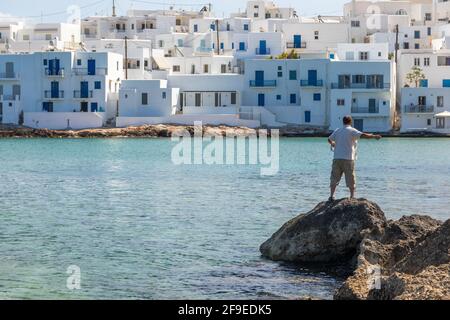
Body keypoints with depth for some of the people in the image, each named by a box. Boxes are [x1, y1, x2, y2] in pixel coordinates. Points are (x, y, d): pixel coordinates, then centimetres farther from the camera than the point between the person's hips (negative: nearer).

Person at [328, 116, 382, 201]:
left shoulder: (337, 131, 12)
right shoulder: (351, 131, -3)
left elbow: (329, 139, 26)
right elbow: (363, 135, -16)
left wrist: (332, 144, 49)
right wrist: (374, 136, -4)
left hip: (337, 158, 4)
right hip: (348, 159, -4)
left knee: (334, 178, 7)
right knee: (351, 180, 3)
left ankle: (332, 196, 2)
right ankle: (352, 196, 2)